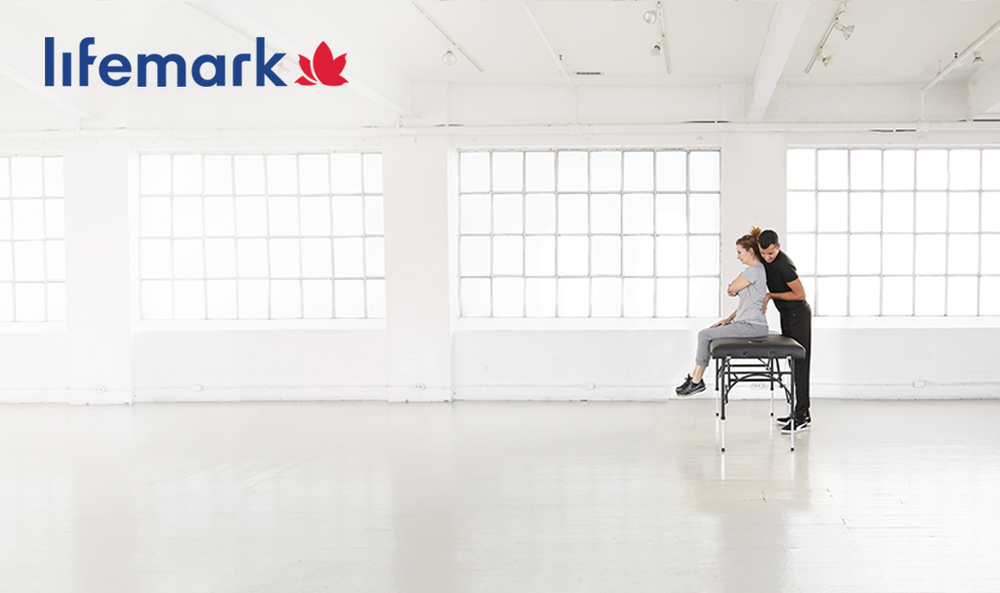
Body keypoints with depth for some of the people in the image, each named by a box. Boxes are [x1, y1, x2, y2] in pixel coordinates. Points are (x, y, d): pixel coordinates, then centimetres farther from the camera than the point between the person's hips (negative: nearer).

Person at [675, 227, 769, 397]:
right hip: (746, 322, 10)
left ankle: (697, 381, -3)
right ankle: (695, 377, 10)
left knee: (705, 335, -11)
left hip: (752, 326, -10)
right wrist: (728, 319, 12)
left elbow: (732, 289, -10)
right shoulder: (754, 270, 17)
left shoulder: (754, 270, -16)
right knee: (705, 333, 9)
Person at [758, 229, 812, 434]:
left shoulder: (783, 265, -25)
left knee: (799, 364, -10)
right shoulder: (765, 260, 4)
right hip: (787, 315, 9)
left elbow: (800, 294, -20)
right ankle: (798, 411, 15)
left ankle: (803, 415, -10)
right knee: (793, 363, 11)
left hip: (798, 315, -9)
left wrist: (771, 295, -15)